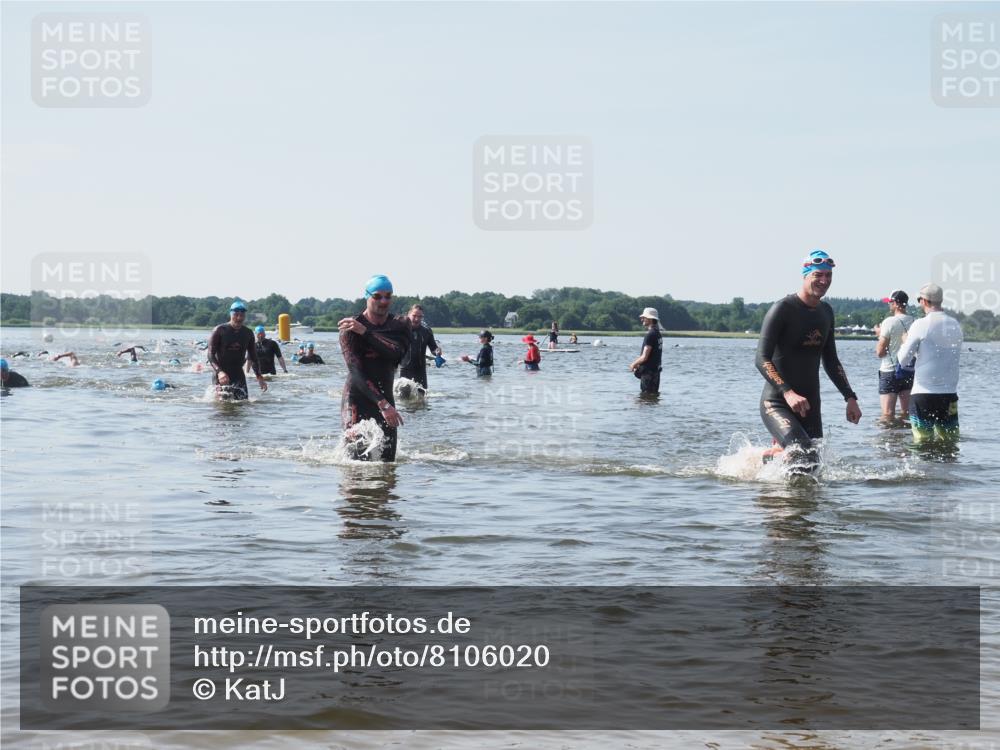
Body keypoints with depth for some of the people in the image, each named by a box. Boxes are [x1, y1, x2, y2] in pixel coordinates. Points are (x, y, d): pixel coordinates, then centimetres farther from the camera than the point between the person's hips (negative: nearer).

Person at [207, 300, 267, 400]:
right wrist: (219, 371, -27)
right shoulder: (220, 330, -6)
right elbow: (211, 354, -11)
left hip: (238, 374, 5)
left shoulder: (248, 333, 7)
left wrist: (259, 376, 1)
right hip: (221, 375, -5)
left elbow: (253, 357, 14)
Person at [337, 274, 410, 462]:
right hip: (357, 400, -4)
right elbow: (356, 372, -18)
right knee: (359, 461, -14)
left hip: (385, 399, 5)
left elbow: (396, 353, -16)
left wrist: (365, 332, -19)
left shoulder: (400, 325, 6)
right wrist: (383, 404, -27)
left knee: (387, 460, 2)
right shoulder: (350, 328, -9)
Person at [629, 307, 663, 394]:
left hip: (648, 371, -10)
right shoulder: (658, 334, 12)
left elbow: (644, 357, -22)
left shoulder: (650, 335, -19)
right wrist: (638, 363, 14)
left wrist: (634, 364, -4)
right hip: (656, 370, 10)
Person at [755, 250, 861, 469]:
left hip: (810, 405, 7)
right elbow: (762, 359, -19)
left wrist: (850, 397, 13)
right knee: (807, 459, -26)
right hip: (777, 403, -7)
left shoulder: (826, 312, 12)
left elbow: (830, 361, 23)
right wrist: (787, 393, -32)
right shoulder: (783, 309, -12)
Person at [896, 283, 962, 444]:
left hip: (923, 394, -4)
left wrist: (905, 342, 17)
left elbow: (903, 360, -4)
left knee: (922, 443, 2)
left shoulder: (920, 325, -8)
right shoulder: (955, 325, 8)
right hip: (949, 394, 4)